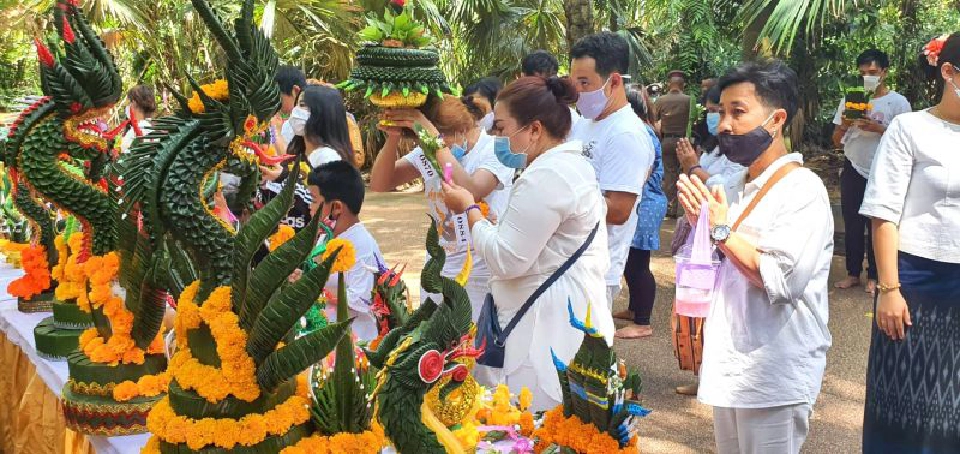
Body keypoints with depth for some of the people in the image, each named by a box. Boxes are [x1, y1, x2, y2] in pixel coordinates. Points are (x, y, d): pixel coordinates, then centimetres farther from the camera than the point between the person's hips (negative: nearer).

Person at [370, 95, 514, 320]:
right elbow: (379, 185, 0)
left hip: (481, 274, -5)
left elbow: (470, 193, -31)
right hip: (438, 273, 5)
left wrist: (431, 135, -32)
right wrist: (392, 138, -16)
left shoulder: (495, 150, -12)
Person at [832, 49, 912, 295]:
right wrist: (844, 125, -12)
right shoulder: (849, 100, 7)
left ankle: (874, 277, 12)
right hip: (853, 171, 4)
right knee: (852, 224, 7)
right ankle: (853, 273, 17)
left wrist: (879, 128, -20)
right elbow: (837, 142, 9)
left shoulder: (898, 102, -5)